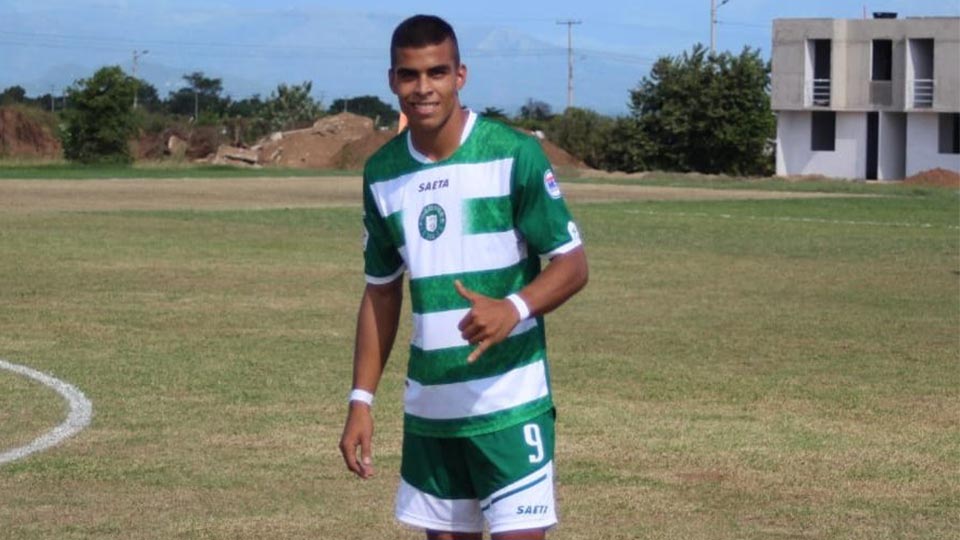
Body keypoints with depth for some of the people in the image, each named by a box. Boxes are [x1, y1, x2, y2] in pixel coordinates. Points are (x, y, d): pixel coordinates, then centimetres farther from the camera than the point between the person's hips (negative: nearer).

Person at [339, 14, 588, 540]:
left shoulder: (514, 155, -9)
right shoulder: (382, 174, 7)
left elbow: (572, 264, -8)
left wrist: (513, 308, -27)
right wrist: (362, 399, 10)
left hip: (510, 401, -5)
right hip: (428, 407, 5)